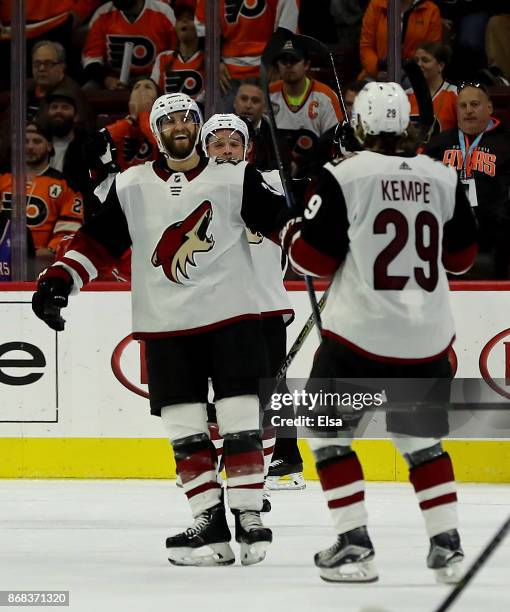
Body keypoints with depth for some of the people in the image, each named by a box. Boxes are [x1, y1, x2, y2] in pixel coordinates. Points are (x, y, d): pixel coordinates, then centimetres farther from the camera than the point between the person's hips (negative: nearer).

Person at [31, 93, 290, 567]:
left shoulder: (235, 177, 3)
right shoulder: (131, 186, 8)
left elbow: (280, 219, -2)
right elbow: (98, 240, 7)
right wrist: (59, 280, -3)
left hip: (230, 314, -2)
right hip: (165, 325, 2)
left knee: (240, 422, -6)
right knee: (185, 431, -1)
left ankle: (248, 517, -1)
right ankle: (209, 525, 2)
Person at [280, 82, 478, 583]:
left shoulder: (343, 177, -9)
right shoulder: (443, 178, 4)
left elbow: (314, 257, -8)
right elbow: (461, 255, 14)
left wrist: (290, 233, 12)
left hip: (360, 334, -4)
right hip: (427, 337, 4)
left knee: (328, 431, 10)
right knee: (421, 438, 19)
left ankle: (354, 546, 0)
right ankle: (446, 545, 10)